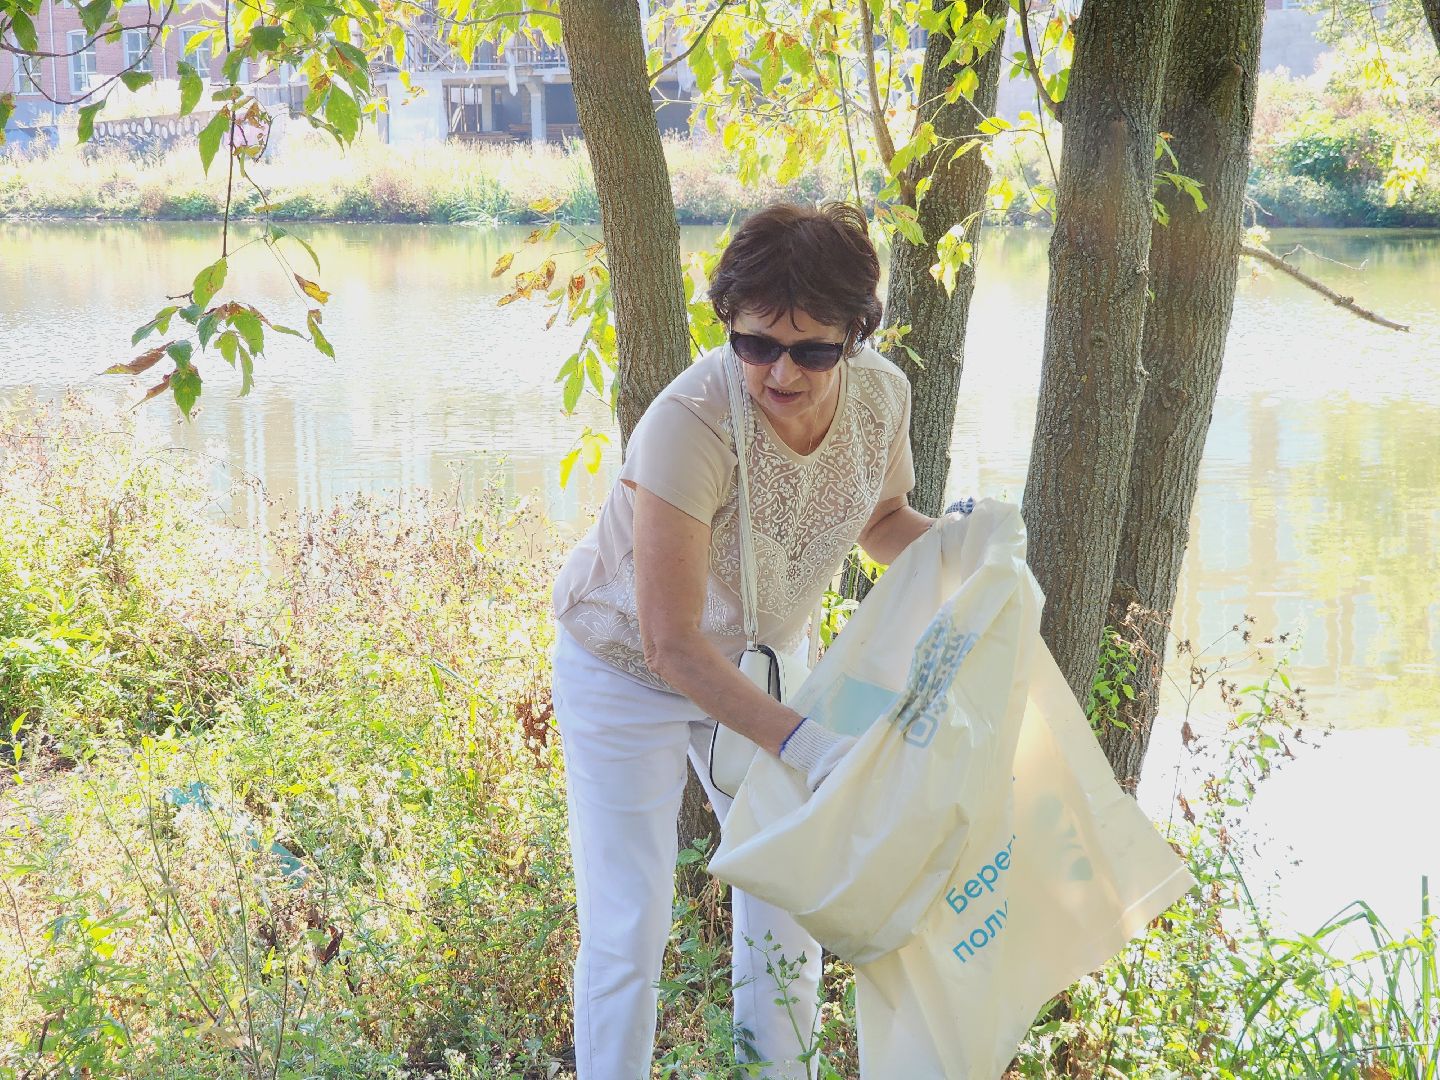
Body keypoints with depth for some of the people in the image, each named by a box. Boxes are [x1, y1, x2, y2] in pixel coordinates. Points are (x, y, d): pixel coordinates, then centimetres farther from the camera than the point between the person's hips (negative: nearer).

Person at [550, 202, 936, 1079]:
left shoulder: (880, 394, -19)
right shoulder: (690, 423, -38)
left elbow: (880, 520, 4)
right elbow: (672, 645, -38)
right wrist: (796, 741, -46)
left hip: (760, 659, 6)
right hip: (630, 669, -5)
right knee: (629, 927, -3)